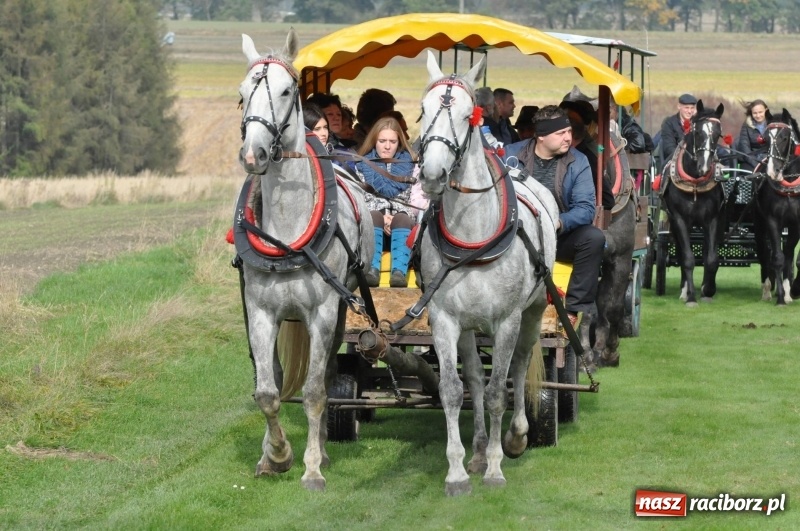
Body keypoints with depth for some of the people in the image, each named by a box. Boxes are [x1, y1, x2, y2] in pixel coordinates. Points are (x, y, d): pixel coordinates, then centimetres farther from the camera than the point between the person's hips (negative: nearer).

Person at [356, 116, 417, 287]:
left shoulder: (407, 162, 13)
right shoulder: (364, 163, 13)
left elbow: (418, 197, -1)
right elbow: (359, 197, -2)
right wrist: (382, 217, -17)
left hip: (401, 214, 0)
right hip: (373, 212, 0)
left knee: (402, 220, -35)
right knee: (373, 218, -35)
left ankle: (399, 271, -55)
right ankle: (372, 269, -51)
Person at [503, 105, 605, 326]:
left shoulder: (578, 162, 0)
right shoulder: (511, 154, 0)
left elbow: (586, 208, -9)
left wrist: (559, 222, -29)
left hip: (560, 236, 1)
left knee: (594, 238, -28)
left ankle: (575, 311, -24)